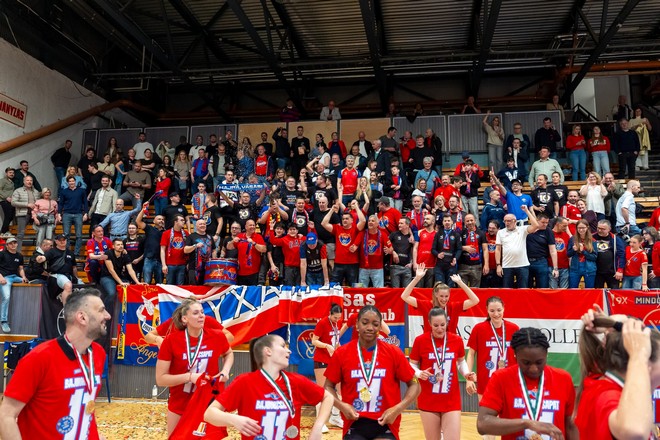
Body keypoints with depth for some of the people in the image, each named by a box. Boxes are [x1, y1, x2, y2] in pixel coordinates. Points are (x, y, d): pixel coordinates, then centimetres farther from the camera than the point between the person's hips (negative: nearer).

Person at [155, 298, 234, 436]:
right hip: (179, 405, -1)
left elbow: (228, 353, 13)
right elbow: (160, 379, -14)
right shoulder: (171, 340, -16)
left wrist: (226, 370, -6)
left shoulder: (217, 337, -11)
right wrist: (189, 376, -25)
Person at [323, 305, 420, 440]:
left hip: (385, 424, 0)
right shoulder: (341, 353, -1)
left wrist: (397, 409, -11)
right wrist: (341, 406, -10)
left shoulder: (393, 353, -2)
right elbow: (328, 386, 8)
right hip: (354, 424, 0)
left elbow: (414, 385, 3)